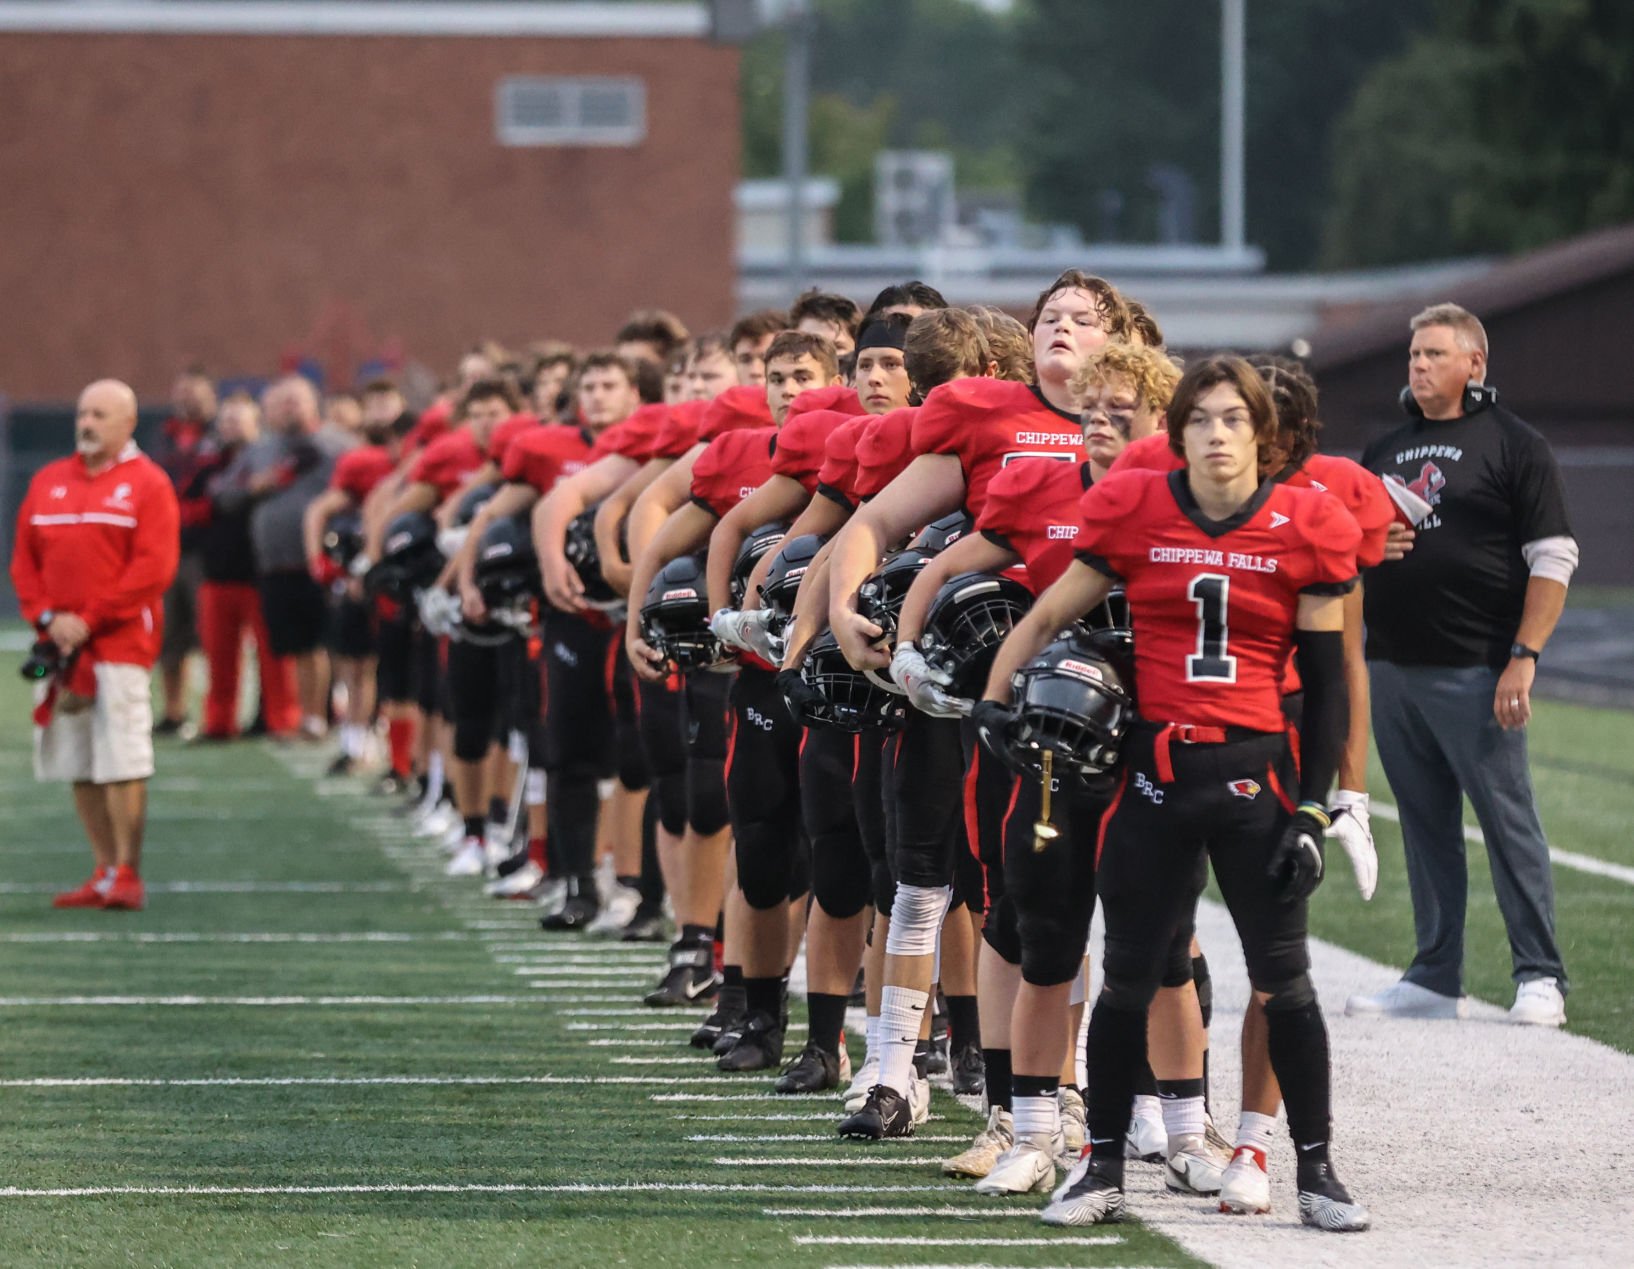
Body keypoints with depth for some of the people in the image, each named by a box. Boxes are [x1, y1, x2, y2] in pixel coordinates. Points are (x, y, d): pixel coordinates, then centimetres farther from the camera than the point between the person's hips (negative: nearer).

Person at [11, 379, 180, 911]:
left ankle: (127, 873, -5)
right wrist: (47, 617, -3)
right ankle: (103, 871, 13)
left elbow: (153, 568, -10)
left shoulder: (147, 483, -2)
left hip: (121, 642, -5)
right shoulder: (48, 482, 15)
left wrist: (89, 620, -13)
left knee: (122, 765, -10)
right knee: (79, 766, 6)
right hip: (61, 645, 5)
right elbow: (24, 558, 13)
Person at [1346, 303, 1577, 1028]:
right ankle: (1434, 981, 13)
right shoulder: (1385, 451, 18)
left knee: (1509, 823, -6)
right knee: (1425, 829, 9)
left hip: (1476, 673, -6)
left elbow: (1552, 560, -6)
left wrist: (1523, 657, -14)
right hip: (1391, 668, 6)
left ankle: (1540, 978, -2)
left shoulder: (1514, 446, 0)